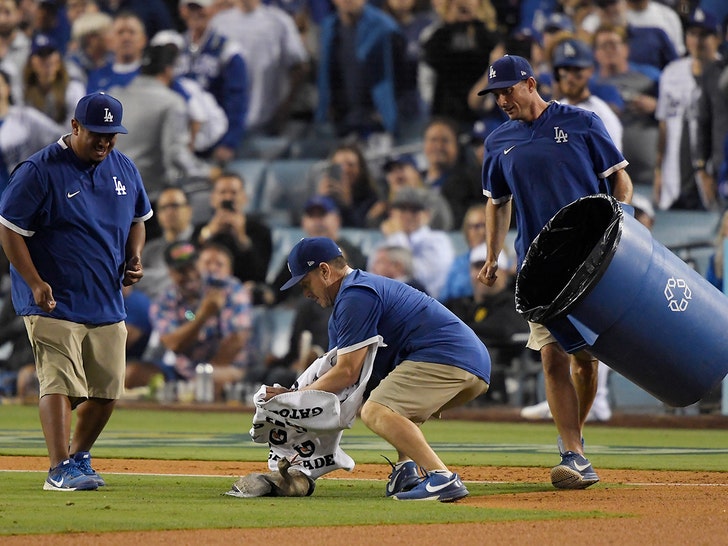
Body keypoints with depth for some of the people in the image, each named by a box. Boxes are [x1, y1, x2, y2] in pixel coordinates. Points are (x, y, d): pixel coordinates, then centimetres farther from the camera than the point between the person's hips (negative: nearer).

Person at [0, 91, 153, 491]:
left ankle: (78, 457, 27)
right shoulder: (40, 170, -10)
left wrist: (134, 258, 4)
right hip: (54, 304, -6)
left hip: (108, 305, 6)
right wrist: (35, 283, -17)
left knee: (107, 390, 8)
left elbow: (137, 220, 25)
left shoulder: (124, 169, 10)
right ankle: (60, 469, -22)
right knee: (60, 383, -17)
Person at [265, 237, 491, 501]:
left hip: (447, 359, -11)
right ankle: (406, 468, 6)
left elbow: (348, 372, -10)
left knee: (376, 412, -22)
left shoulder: (355, 297, -8)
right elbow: (334, 368, 24)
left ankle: (443, 479, -32)